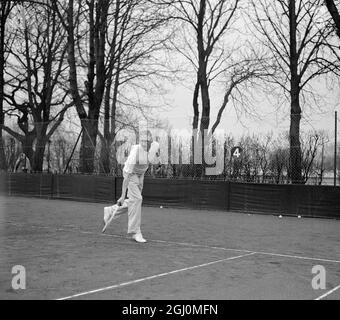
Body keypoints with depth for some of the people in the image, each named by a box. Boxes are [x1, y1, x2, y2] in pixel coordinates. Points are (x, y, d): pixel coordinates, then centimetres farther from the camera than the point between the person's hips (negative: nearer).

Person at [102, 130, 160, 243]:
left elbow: (155, 162, 4)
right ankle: (135, 231, -14)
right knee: (136, 199, -19)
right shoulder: (135, 153, -35)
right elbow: (127, 176, -33)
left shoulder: (155, 145, -18)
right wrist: (123, 196, -33)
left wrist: (156, 155, -19)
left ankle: (111, 211, 29)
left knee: (134, 201, 9)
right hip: (131, 174, -7)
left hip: (140, 174, 7)